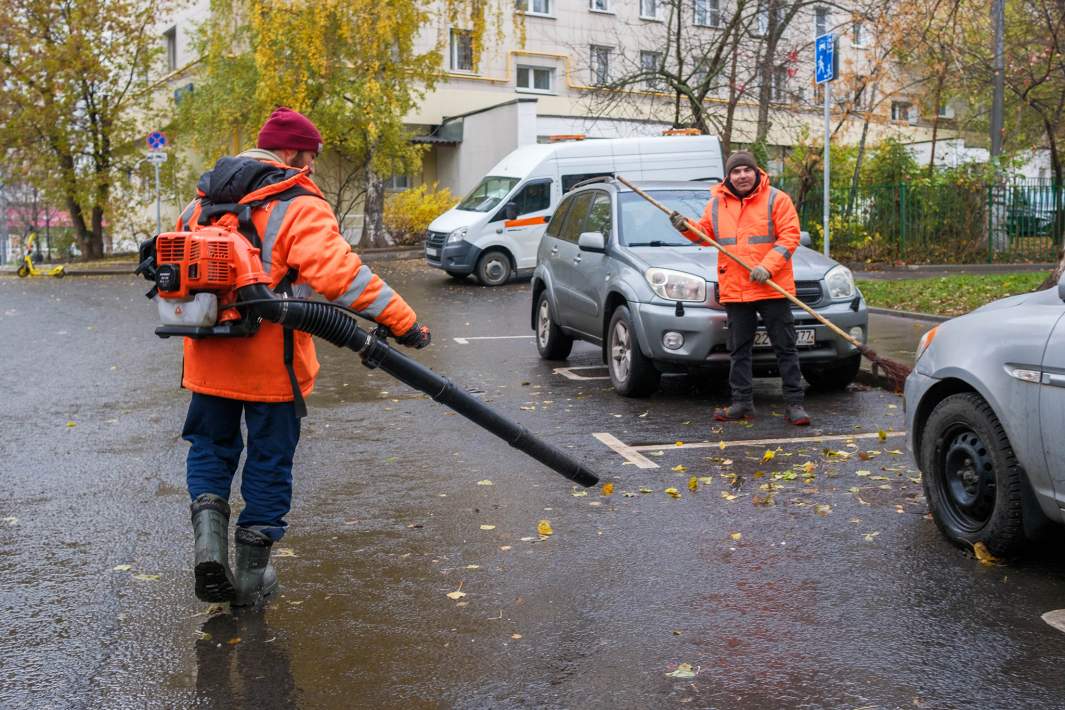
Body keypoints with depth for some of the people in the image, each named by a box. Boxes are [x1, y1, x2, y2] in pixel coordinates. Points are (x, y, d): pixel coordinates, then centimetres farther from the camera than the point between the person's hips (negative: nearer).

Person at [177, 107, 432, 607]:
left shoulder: (205, 199, 11)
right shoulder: (299, 206, -11)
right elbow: (337, 272, -25)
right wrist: (401, 319, -24)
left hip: (208, 356, 5)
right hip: (270, 363, -5)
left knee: (210, 448, 20)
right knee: (269, 462, 9)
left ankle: (209, 537, -1)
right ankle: (252, 574, 17)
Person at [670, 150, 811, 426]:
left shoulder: (776, 199, -3)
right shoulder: (716, 204, 9)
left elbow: (789, 236, -9)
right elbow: (706, 233, 19)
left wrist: (767, 267, -19)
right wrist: (687, 228, -2)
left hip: (772, 288, -4)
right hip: (734, 289, 4)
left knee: (785, 347, 0)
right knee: (739, 350, 9)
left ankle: (794, 403, 5)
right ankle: (742, 403, 17)